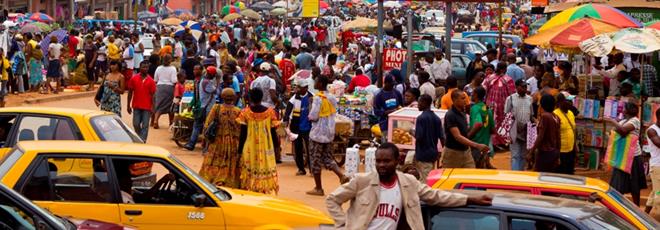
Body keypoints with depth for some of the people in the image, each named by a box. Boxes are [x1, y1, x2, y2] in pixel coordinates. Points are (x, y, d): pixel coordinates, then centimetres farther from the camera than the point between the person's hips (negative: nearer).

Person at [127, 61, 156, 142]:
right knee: (136, 124, 5)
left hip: (147, 107, -1)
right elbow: (130, 92, 7)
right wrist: (128, 105, 5)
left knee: (145, 126, -2)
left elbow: (152, 95, 0)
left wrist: (152, 108, -4)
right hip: (136, 106, 1)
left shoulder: (151, 81, -2)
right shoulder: (134, 79, 1)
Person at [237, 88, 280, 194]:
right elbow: (273, 133, 0)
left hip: (250, 148, -1)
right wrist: (276, 146, 13)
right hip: (266, 149, 1)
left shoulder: (245, 112, -7)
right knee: (266, 171, 7)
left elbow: (243, 134, -4)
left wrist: (240, 149, 4)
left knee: (249, 173, 7)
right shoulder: (270, 112, -4)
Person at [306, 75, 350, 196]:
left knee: (315, 160, 3)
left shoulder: (318, 98, -16)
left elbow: (313, 116, -18)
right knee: (328, 158, 16)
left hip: (318, 132, -7)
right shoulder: (332, 98, 7)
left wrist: (309, 116, 2)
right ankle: (342, 176, -5)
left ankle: (318, 188, 7)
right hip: (330, 132, 7)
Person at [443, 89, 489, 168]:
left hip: (466, 151, 7)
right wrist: (477, 145, -35)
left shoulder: (462, 113, 6)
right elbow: (457, 137, -27)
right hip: (453, 153, -7)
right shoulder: (450, 116, -19)